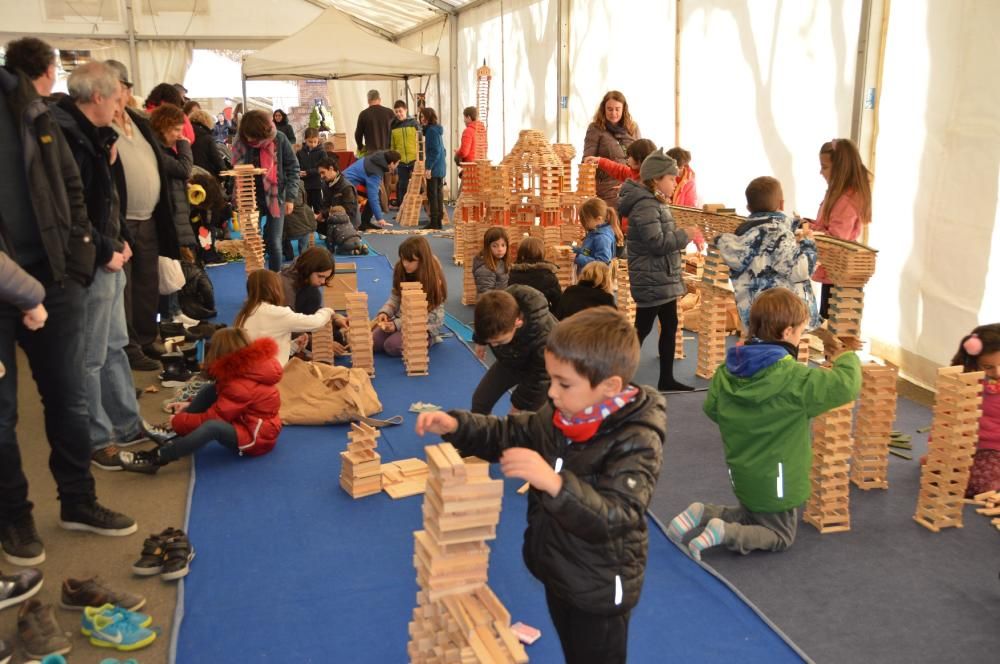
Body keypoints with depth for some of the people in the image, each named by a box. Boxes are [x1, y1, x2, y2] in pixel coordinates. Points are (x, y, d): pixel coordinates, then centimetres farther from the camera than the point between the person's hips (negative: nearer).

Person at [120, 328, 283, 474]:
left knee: (212, 426, -37)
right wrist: (189, 407, 8)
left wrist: (178, 421, -13)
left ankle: (155, 459, -30)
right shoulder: (244, 370, 4)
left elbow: (212, 417, -25)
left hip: (255, 439, -10)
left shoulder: (242, 387, -26)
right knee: (210, 391, 1)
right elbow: (221, 403, 14)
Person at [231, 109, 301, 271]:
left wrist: (290, 197, -8)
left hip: (275, 197, -2)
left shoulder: (279, 139, -10)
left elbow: (292, 168, -3)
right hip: (251, 199, 2)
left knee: (274, 243, 0)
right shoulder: (241, 141, -6)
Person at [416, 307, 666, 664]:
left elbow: (614, 519, -38)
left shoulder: (637, 443, -29)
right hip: (557, 571, 7)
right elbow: (507, 435, 7)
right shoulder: (558, 413, -6)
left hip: (599, 590, -7)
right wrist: (456, 426, -10)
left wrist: (554, 483, -52)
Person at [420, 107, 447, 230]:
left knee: (432, 195, -5)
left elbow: (435, 151, -19)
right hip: (440, 167, 9)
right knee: (438, 194, 11)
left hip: (434, 168, -9)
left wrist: (428, 167, -19)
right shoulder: (436, 129, 14)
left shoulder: (432, 130, -13)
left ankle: (434, 222, -4)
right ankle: (438, 221, 15)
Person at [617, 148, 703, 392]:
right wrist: (685, 235, -17)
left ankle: (666, 379, 23)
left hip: (664, 279, 10)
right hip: (652, 282, -10)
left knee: (670, 326, 14)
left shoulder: (655, 203, 14)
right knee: (642, 329, -3)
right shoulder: (645, 205, -19)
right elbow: (656, 242, -26)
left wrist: (683, 235, 9)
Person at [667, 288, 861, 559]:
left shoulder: (728, 370, -7)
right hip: (775, 479, -6)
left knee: (754, 516, 31)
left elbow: (711, 410, 5)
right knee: (781, 536, 15)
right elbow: (847, 386, -22)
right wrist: (844, 355, -3)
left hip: (742, 473, 6)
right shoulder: (795, 378, -26)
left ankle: (703, 515, 5)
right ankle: (724, 534, -10)